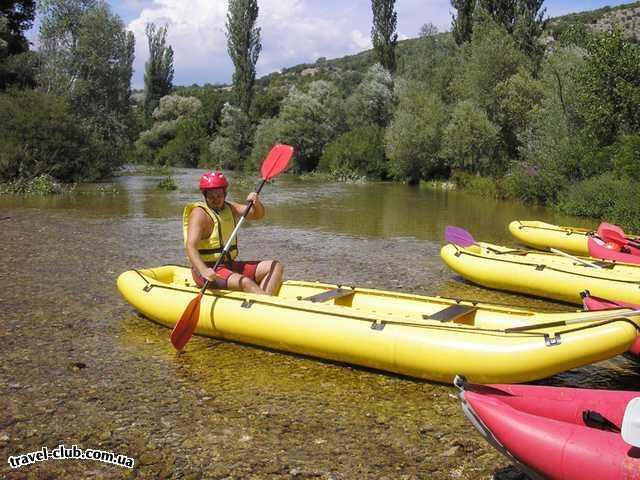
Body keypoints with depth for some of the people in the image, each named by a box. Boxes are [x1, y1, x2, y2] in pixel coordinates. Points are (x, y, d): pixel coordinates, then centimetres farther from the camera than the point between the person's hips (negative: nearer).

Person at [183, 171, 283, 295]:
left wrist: (256, 202, -14)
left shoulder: (229, 207, 12)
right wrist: (204, 271, -41)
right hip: (209, 270, -8)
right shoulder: (200, 213, -11)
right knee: (246, 283, -33)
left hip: (229, 265, 8)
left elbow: (258, 215, 10)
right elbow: (191, 247, -24)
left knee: (276, 267, -3)